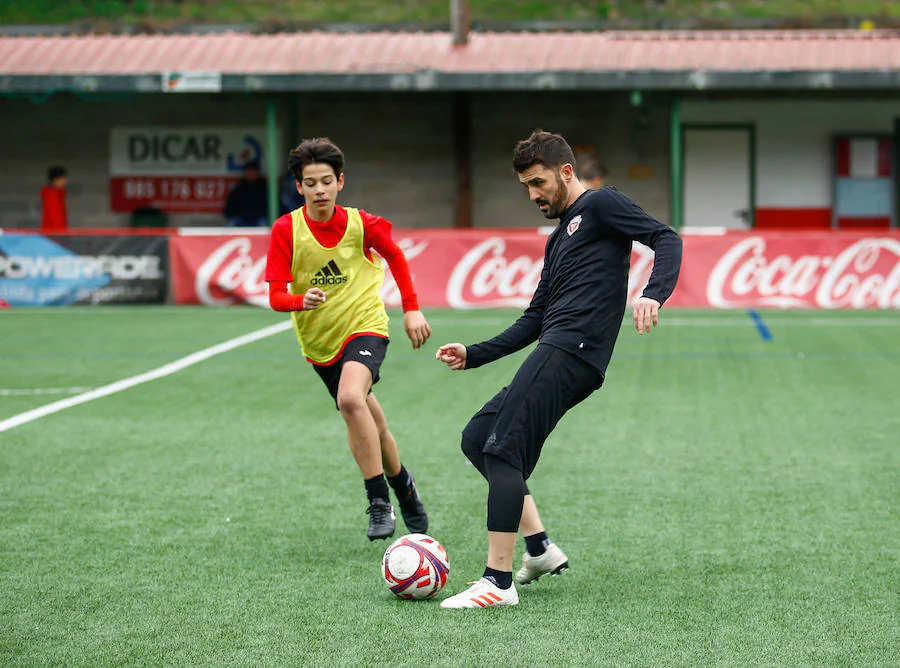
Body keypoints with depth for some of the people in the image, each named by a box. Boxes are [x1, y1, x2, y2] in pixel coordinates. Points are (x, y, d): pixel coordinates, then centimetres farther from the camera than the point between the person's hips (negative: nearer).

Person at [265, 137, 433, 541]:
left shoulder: (361, 224, -11)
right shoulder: (286, 230, -12)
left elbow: (395, 257, 9)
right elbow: (276, 296, -14)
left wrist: (411, 309, 5)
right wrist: (302, 301, -35)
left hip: (365, 325, -3)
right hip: (318, 341, 3)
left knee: (351, 398, -30)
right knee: (370, 425, 12)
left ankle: (380, 503, -25)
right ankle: (403, 486, 38)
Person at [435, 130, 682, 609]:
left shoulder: (599, 205, 2)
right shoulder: (560, 238, 28)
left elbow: (666, 239, -11)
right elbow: (534, 319, 28)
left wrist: (653, 295, -29)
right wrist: (473, 355, 21)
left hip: (572, 349, -10)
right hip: (555, 352, 10)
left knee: (503, 451, -15)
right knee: (476, 438, 12)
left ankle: (498, 582, -17)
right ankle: (540, 548, 10)